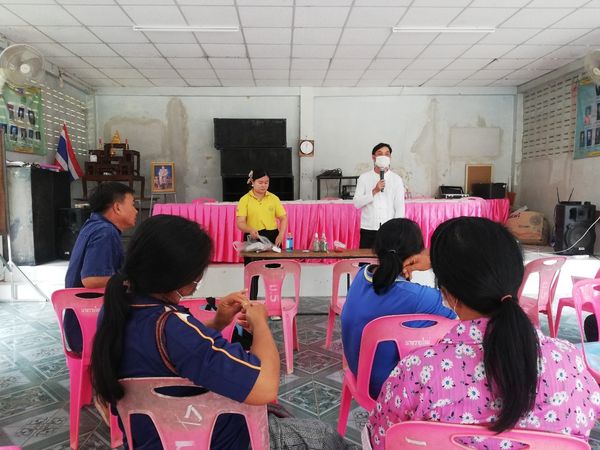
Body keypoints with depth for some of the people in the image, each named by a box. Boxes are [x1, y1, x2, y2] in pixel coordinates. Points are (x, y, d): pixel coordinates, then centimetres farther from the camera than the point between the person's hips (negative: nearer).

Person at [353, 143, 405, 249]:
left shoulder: (396, 179, 2)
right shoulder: (364, 178, 2)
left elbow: (400, 207, 1)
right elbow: (357, 203, -4)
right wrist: (374, 191, -15)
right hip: (368, 229, 0)